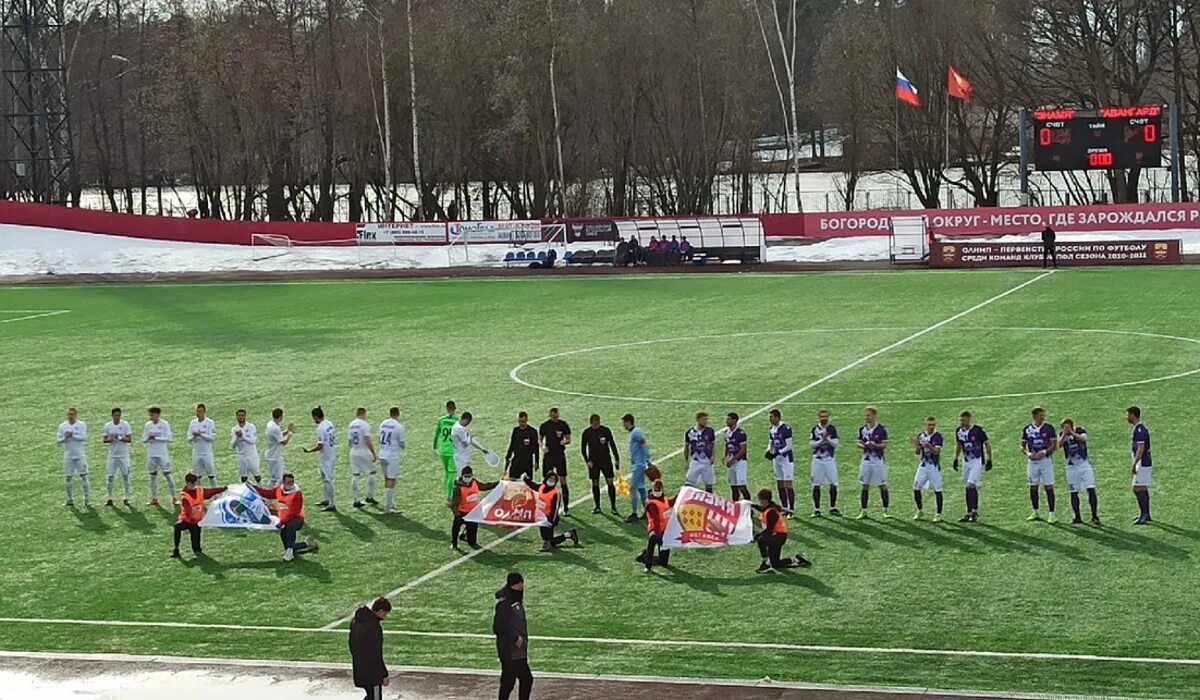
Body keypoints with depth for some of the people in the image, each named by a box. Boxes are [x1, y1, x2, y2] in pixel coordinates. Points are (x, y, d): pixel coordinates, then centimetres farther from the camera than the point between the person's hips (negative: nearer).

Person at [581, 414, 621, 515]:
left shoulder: (605, 430, -4)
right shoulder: (586, 432, -1)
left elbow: (612, 445, 2)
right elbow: (583, 448, 6)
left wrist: (617, 459, 0)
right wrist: (587, 461, -3)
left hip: (606, 459, -1)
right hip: (593, 461, 1)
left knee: (610, 482, -7)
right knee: (595, 483, 6)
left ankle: (613, 507, -3)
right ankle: (597, 507, 15)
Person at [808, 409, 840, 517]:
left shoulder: (832, 429, 4)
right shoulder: (814, 429, 1)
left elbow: (835, 444, -3)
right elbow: (811, 444, -6)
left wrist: (827, 439, -19)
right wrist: (821, 440, -17)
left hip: (830, 459, 1)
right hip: (817, 459, -1)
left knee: (833, 485, -1)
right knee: (816, 485, 1)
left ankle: (833, 508, 11)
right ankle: (816, 509, 7)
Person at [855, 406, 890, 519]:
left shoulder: (881, 429, -6)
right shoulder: (862, 429, 7)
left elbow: (885, 445, -7)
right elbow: (859, 443, 10)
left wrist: (875, 445, -25)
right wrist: (863, 446, -12)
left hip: (878, 460, -4)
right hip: (866, 460, 4)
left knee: (882, 486, -1)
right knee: (865, 486, 5)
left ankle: (885, 510, 6)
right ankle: (863, 511, 9)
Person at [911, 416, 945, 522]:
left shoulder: (938, 436, -7)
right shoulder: (921, 435, 4)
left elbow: (936, 452, -16)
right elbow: (917, 453, 5)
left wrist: (928, 446, -32)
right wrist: (917, 446, -16)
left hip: (934, 466, -4)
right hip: (923, 465, 4)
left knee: (937, 490, -3)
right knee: (916, 488, 3)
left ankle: (938, 514, 6)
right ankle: (920, 511, 21)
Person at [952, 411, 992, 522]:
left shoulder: (978, 430, -16)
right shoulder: (959, 431, 1)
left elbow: (987, 444, -7)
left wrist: (989, 461, -6)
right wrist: (955, 459, 15)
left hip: (977, 461, -6)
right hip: (966, 462, 6)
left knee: (971, 486, -16)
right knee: (968, 487, 7)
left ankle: (975, 511, -9)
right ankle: (969, 513, 12)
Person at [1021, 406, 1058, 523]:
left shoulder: (1049, 428, -2)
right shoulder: (1027, 429, 4)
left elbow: (1054, 445, -2)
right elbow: (1022, 446, 10)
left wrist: (1044, 452, -17)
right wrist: (1028, 453, -10)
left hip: (1045, 460, -3)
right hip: (1032, 461, 3)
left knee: (1049, 487, -5)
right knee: (1033, 487, 8)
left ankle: (1051, 514, -4)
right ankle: (1036, 512, 22)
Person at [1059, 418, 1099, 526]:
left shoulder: (1080, 430, -7)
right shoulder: (1062, 434, -4)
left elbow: (1084, 439, -27)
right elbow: (1059, 445, -21)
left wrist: (1072, 433, -33)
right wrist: (1064, 434, -32)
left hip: (1084, 464, -1)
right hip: (1072, 467, 2)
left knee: (1091, 490, -9)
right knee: (1074, 493, 5)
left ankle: (1095, 516, -5)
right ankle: (1077, 517, 18)